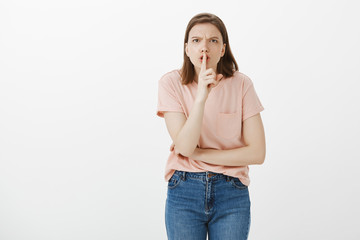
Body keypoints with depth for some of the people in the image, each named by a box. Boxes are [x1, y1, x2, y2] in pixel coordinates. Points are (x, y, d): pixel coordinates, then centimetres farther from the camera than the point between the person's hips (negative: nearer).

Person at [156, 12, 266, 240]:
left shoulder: (241, 84, -6)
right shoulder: (171, 83, -7)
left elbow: (257, 153, -9)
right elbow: (184, 146, -16)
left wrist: (197, 153, -12)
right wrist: (201, 97, -27)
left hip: (232, 194, 0)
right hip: (184, 192, 0)